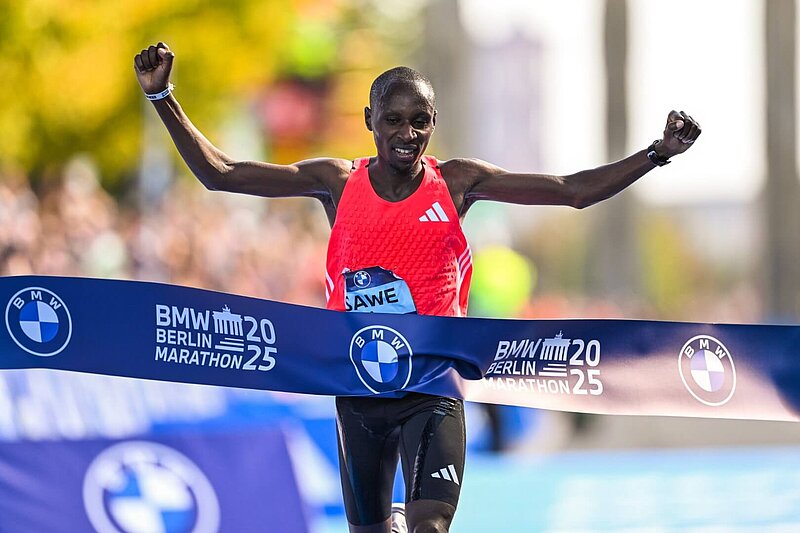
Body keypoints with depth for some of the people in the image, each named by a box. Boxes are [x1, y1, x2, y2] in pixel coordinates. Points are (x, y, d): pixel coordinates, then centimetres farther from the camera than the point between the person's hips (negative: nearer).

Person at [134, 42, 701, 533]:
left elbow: (574, 190, -1)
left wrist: (657, 153, -9)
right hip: (359, 389, 2)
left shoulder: (457, 182, -2)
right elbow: (219, 173, -2)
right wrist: (162, 98, -9)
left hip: (433, 386, -2)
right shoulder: (337, 182, -1)